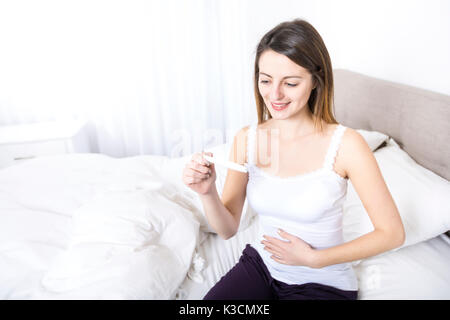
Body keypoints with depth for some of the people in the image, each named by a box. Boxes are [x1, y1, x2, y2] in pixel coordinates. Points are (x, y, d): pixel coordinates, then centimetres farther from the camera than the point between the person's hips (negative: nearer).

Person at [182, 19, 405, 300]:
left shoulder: (345, 144, -20)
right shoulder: (246, 139, -8)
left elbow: (392, 233, -12)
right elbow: (228, 229, -4)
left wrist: (313, 258, -16)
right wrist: (208, 192, -24)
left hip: (323, 283, -2)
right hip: (260, 264, 3)